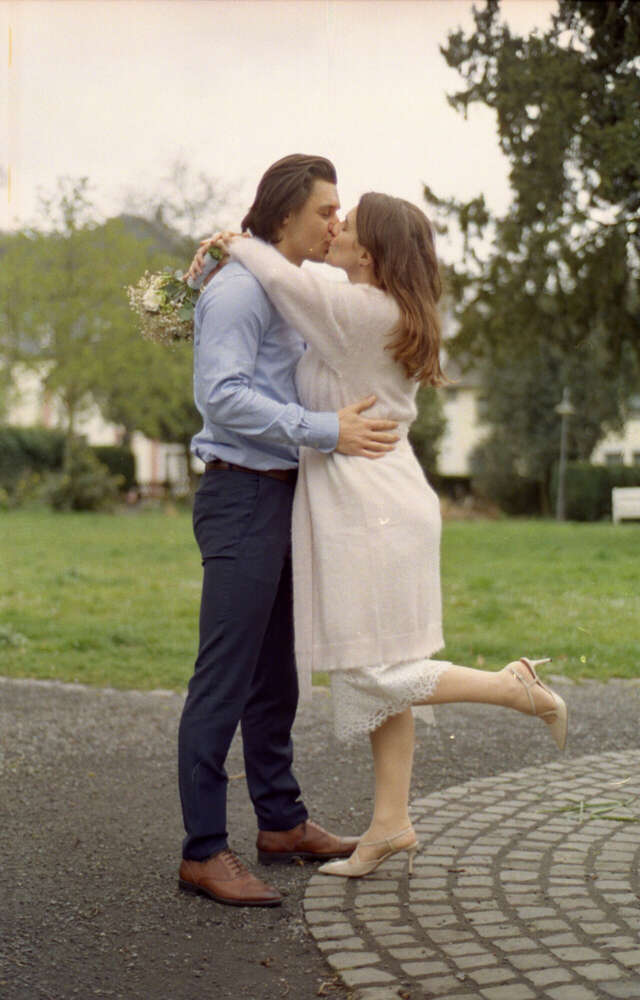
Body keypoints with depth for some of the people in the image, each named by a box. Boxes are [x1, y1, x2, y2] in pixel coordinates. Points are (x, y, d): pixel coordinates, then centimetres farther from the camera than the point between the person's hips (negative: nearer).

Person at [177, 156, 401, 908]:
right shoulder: (238, 288, -11)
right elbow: (222, 395, -22)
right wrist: (328, 432, -23)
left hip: (280, 499, 10)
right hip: (242, 498, -10)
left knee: (276, 670, 15)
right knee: (224, 676, -8)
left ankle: (282, 823, 26)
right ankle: (204, 851, -3)